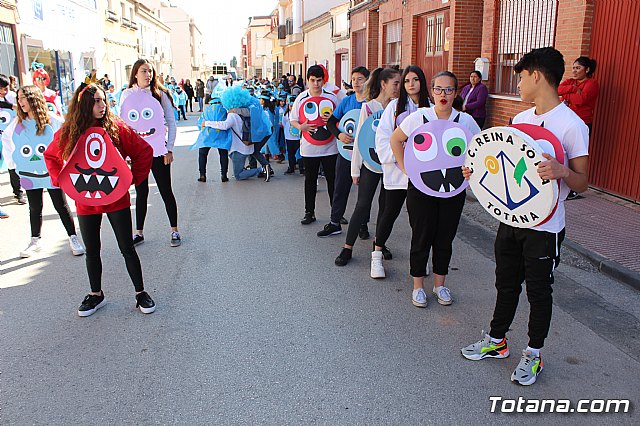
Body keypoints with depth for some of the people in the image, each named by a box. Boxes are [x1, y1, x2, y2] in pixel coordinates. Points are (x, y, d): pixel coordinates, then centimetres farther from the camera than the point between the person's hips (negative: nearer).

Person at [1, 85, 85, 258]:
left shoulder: (52, 120, -9)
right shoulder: (18, 122, 3)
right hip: (29, 171, 4)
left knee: (61, 206, 2)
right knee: (35, 208, 12)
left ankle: (73, 238, 11)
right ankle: (35, 240, 25)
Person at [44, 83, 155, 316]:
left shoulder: (116, 127, -9)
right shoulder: (67, 133, -2)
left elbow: (144, 151, -3)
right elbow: (51, 157, 16)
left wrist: (132, 178, -6)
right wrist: (62, 181, 4)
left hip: (116, 199, -2)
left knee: (127, 249, 4)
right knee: (92, 251, 14)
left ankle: (141, 293, 17)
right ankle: (95, 295, 31)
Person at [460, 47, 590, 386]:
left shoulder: (571, 125, -15)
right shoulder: (520, 119, 7)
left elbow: (582, 183, -14)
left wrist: (563, 171, -34)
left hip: (545, 227, -6)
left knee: (539, 290, 9)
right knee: (506, 282, 19)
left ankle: (533, 354, 28)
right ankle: (496, 341, 36)